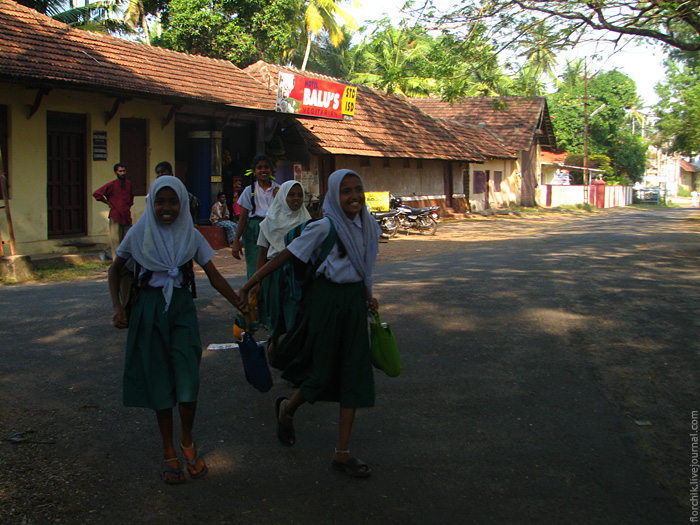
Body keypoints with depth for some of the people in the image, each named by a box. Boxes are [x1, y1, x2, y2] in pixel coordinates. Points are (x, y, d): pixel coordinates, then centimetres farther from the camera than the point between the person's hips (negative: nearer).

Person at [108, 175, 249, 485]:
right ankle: (169, 453, 19)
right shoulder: (139, 234, 0)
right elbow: (115, 269, 12)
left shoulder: (191, 236, 2)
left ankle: (187, 443, 15)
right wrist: (117, 306, -2)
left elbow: (214, 276, 3)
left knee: (188, 384, -10)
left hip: (181, 309, 0)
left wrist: (242, 306, -4)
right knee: (159, 384, 4)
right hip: (149, 310, 0)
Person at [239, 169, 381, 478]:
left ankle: (342, 453, 10)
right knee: (324, 374, 1)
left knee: (355, 374, 2)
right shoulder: (324, 227, -14)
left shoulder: (369, 226, 4)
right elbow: (285, 257, -12)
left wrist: (367, 296, 18)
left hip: (354, 301, 6)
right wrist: (249, 284, -11)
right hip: (326, 300, -6)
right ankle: (286, 409, 34)